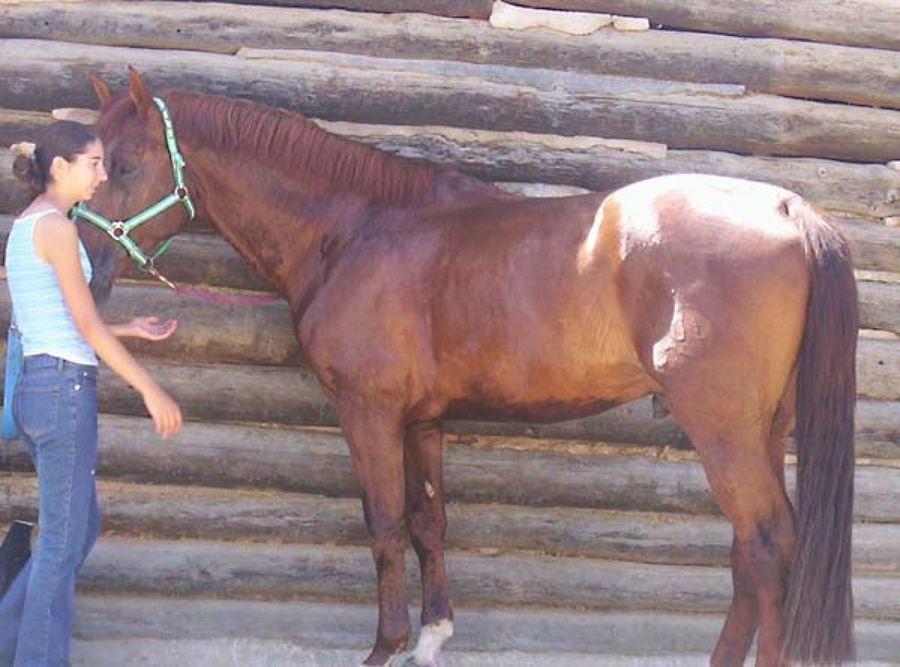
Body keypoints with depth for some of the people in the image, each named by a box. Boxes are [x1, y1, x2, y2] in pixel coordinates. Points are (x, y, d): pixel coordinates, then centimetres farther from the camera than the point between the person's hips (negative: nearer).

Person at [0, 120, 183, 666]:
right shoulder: (56, 227, -12)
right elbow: (88, 325, -15)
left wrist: (131, 330, 20)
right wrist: (152, 391, -12)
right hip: (65, 389, -9)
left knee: (80, 528, 17)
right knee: (64, 540, -1)